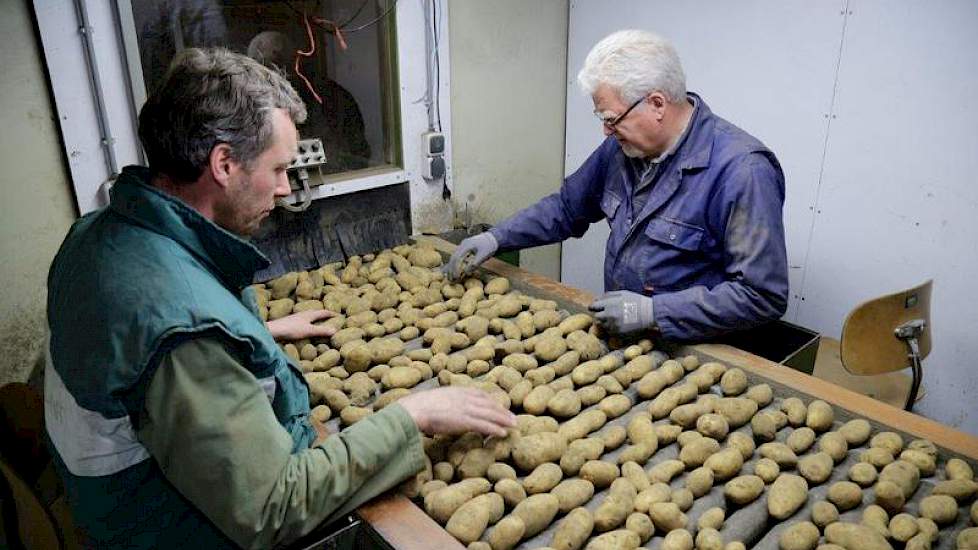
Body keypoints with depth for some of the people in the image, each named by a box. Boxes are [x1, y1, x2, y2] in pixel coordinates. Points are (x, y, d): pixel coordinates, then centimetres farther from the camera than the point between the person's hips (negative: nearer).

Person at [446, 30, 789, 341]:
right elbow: (566, 207, 16)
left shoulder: (741, 171, -20)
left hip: (690, 353, -5)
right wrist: (495, 238, 6)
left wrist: (652, 312, -23)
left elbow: (763, 296, -20)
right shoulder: (623, 146, 2)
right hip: (617, 338, 6)